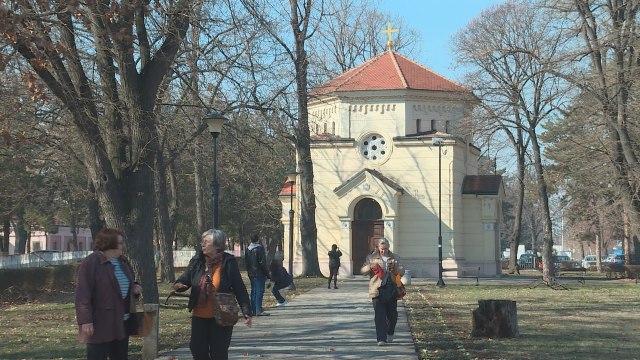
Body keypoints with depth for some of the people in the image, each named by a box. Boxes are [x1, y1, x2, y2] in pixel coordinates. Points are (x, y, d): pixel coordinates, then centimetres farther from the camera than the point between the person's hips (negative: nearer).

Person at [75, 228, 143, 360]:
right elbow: (83, 294, -19)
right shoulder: (91, 263, -14)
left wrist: (134, 288, 4)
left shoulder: (123, 261, 11)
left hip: (121, 322, 8)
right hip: (100, 324, -8)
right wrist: (85, 321, -25)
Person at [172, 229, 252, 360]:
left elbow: (239, 289, -8)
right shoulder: (196, 261, 2)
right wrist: (179, 285, -22)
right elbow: (185, 280, 4)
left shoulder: (228, 262, -9)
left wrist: (247, 312, -13)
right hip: (199, 316, 4)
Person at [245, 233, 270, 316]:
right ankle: (259, 310, -12)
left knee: (254, 291, 13)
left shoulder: (248, 249, 11)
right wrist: (267, 273, -10)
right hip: (259, 273, -8)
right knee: (259, 291, -7)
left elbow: (246, 262, 16)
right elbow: (262, 262, -15)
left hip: (251, 273, 8)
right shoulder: (259, 248, -12)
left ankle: (254, 309, 15)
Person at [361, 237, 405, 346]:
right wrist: (371, 267, -19)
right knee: (380, 315, -10)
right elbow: (363, 271, 3)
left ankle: (390, 333, 36)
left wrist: (394, 267, -16)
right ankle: (381, 339, -12)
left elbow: (402, 271, 6)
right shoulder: (371, 258, 7)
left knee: (392, 315, 10)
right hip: (377, 291, -2)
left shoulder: (394, 258, 12)